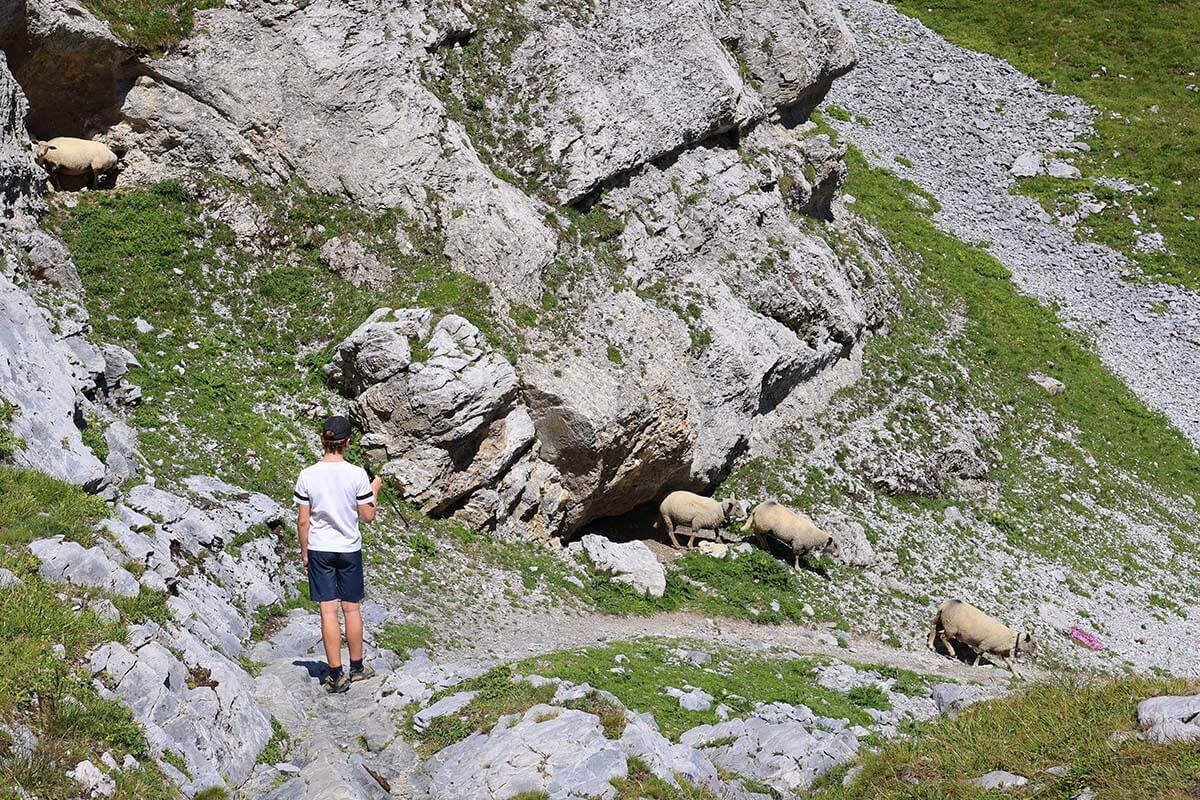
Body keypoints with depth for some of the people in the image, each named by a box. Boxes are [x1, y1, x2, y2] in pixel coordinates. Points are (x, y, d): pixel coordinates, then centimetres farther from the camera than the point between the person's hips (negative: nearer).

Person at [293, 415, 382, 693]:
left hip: (318, 550, 0)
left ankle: (336, 675, 4)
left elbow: (302, 520, -4)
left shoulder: (307, 475, -9)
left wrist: (304, 551, 8)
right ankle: (357, 667, 25)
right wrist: (374, 491, 12)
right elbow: (367, 516, -5)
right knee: (352, 608, 13)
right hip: (350, 549, 0)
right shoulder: (357, 475, -12)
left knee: (328, 611, 3)